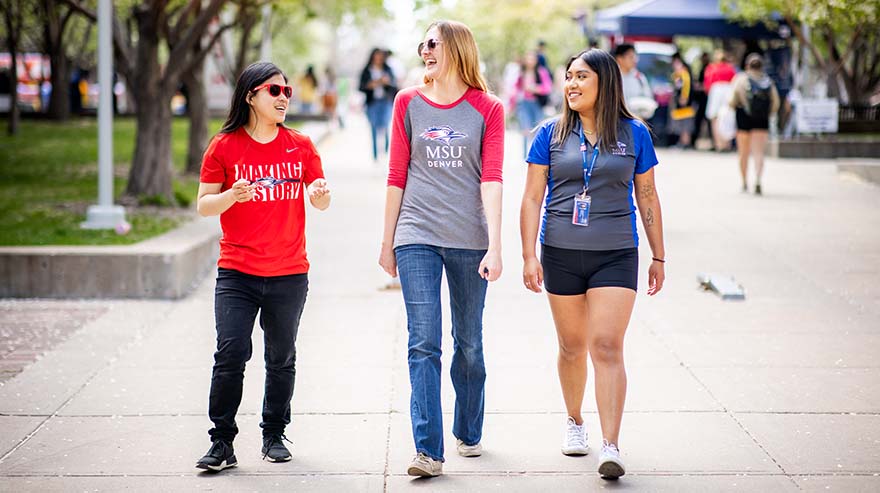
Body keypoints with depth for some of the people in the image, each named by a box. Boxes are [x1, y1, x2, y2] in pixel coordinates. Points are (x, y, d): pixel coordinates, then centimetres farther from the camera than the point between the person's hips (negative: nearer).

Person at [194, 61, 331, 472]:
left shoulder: (300, 146, 7)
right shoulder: (224, 146, 0)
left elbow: (321, 201, 12)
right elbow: (204, 205, 1)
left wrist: (321, 194, -11)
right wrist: (231, 196, -20)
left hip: (289, 275, 2)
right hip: (237, 273, -2)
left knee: (281, 360, 9)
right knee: (230, 355, -10)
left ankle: (274, 434, 23)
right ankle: (222, 442, -2)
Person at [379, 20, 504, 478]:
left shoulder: (487, 109, 3)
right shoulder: (408, 102, 8)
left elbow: (491, 179, -4)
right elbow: (397, 176, 10)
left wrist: (495, 246, -12)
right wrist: (388, 241, 10)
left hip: (469, 241, 0)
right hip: (417, 237, 0)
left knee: (469, 343, 11)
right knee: (423, 344, -8)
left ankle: (468, 434, 29)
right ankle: (428, 450, -9)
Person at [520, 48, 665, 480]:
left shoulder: (634, 134, 2)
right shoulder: (551, 134, 2)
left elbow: (647, 198, 8)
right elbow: (532, 198, 2)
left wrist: (658, 257, 10)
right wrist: (529, 255, -6)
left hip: (615, 255, -1)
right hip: (561, 254, 2)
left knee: (607, 348, -11)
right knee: (572, 346, 13)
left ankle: (611, 447, -15)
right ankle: (574, 421, 35)